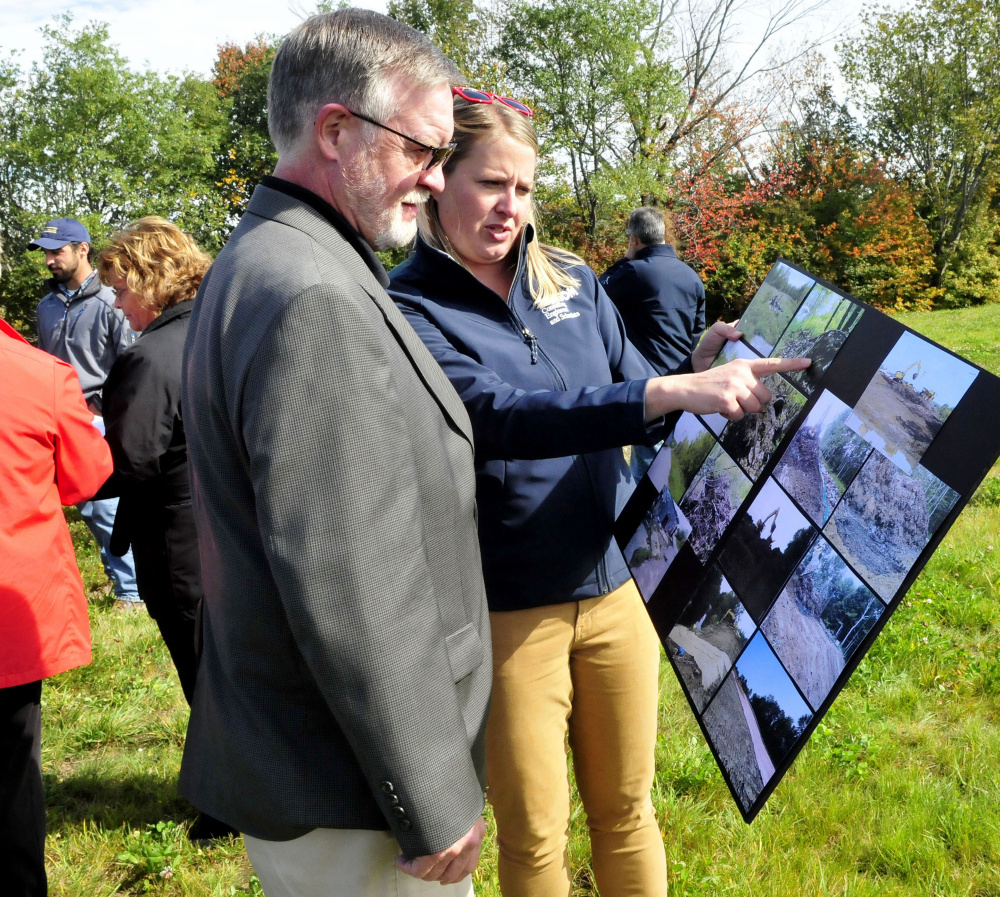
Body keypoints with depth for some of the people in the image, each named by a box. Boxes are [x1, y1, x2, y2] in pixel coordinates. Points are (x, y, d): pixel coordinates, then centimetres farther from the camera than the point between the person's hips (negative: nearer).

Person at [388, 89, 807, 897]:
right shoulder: (410, 312, -12)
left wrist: (698, 372, -7)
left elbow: (637, 412, 13)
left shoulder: (572, 282, 5)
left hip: (613, 588, 5)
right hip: (505, 610, -4)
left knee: (626, 811, 19)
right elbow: (498, 416, -28)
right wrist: (671, 392, -36)